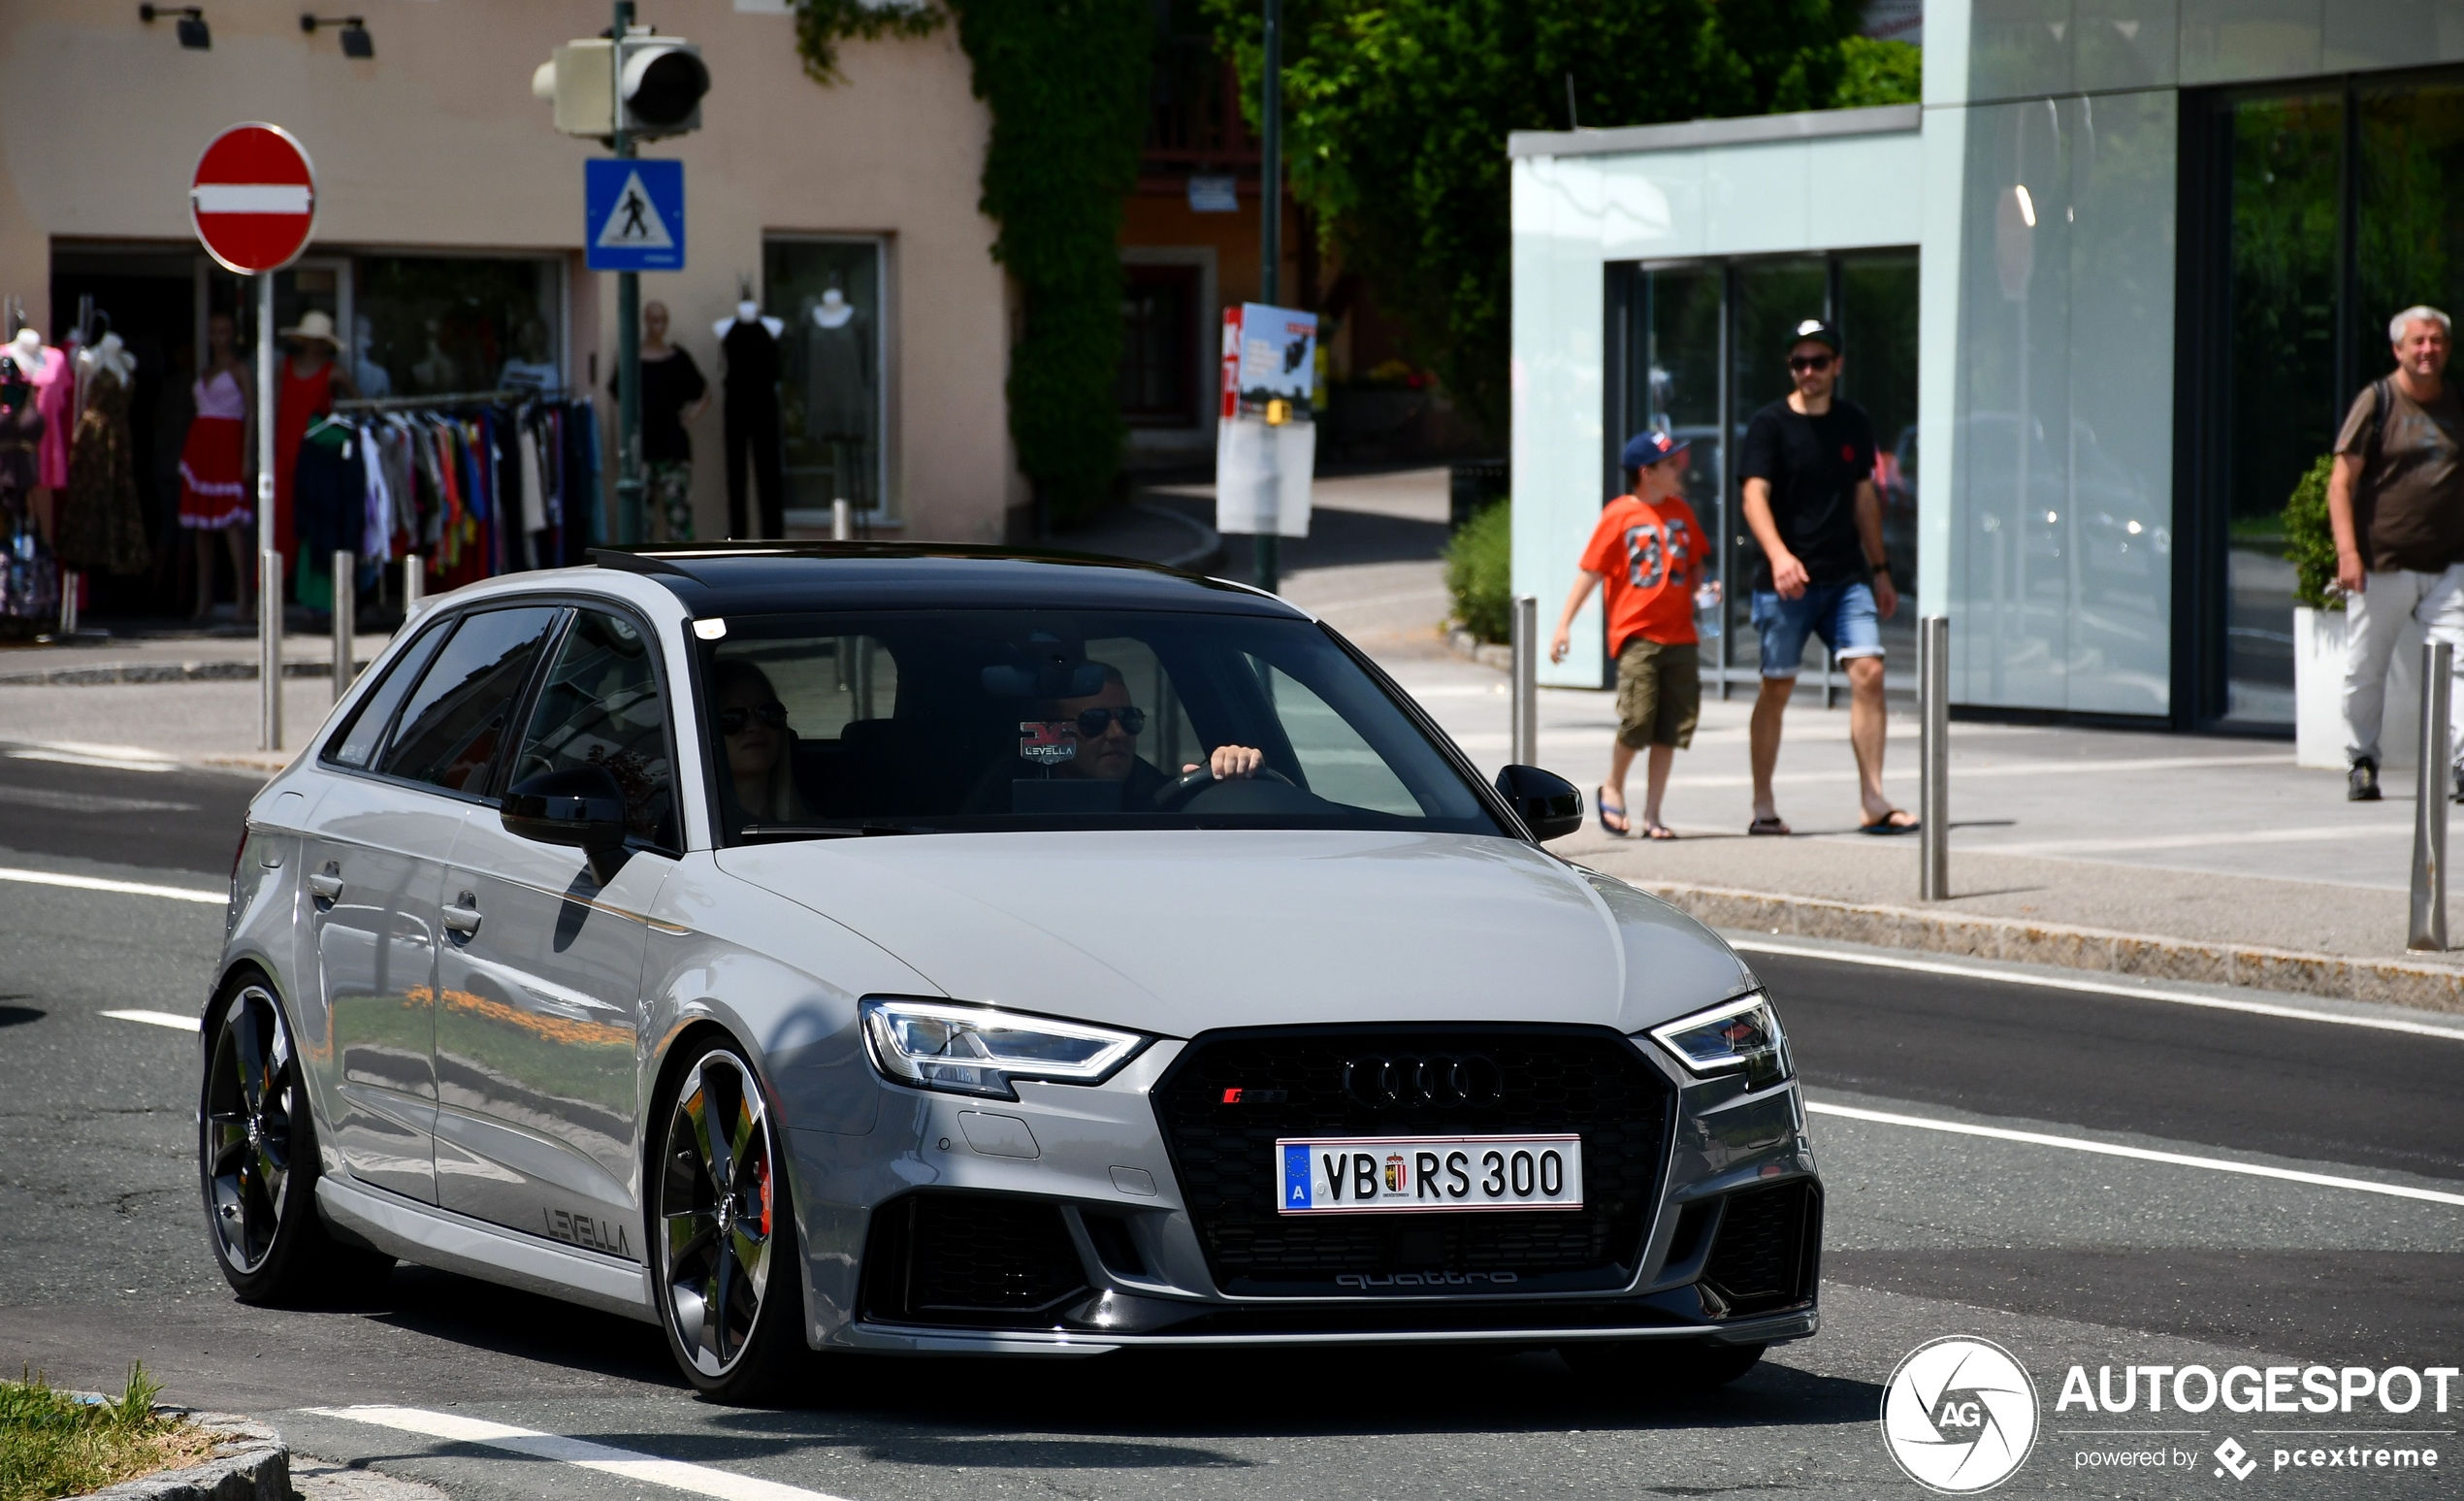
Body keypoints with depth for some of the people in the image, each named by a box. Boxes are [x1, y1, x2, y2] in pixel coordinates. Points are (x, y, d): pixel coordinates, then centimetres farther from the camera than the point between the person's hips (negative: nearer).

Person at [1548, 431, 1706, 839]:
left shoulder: (1681, 513, 12)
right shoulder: (1620, 515, -4)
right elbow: (1590, 572, -4)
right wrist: (1564, 624, -8)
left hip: (1680, 635, 5)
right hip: (1637, 633, -5)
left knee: (1671, 728, 4)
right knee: (1637, 720, -11)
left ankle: (1652, 814, 11)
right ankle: (1613, 789, 16)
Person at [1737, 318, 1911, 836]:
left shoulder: (1854, 423, 11)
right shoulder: (1770, 424, -4)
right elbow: (1755, 496, -14)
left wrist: (1880, 570, 21)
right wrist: (1778, 554, -31)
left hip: (1846, 577, 4)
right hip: (1785, 581, -4)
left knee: (1868, 672, -10)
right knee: (1778, 687, 2)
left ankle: (1873, 802, -9)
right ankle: (1763, 807, 14)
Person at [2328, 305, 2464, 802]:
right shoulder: (2377, 402, -1)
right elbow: (2341, 481, -4)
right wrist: (2347, 551, -15)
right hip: (2381, 565, -3)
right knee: (2365, 670, 4)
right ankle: (2361, 764, 21)